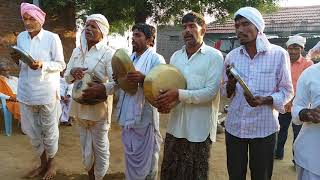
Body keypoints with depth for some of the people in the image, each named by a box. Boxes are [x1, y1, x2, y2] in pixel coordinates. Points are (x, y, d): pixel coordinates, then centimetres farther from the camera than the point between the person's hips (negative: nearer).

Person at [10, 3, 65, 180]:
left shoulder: (52, 38, -9)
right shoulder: (21, 37, 7)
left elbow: (61, 65, -7)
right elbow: (22, 65, 15)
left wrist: (43, 64, -23)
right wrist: (17, 61, -7)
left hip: (47, 92, -5)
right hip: (26, 91, 5)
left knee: (49, 129, 9)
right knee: (31, 130, 15)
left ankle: (51, 162, 33)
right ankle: (43, 162, 36)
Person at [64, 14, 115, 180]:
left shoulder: (108, 53, -12)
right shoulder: (77, 51, 7)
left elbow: (117, 82, -18)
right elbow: (67, 78, 11)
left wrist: (102, 89, -35)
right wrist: (72, 72, -11)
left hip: (99, 108, -5)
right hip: (80, 106, 6)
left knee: (100, 146, 9)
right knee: (85, 145, 19)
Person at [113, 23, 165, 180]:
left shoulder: (156, 59, -8)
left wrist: (143, 79, -31)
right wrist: (118, 79, -1)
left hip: (145, 119, -7)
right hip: (128, 118, 7)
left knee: (146, 160, 6)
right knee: (130, 158, 19)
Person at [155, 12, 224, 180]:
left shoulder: (214, 56, -7)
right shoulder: (176, 56, 11)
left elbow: (211, 92, -16)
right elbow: (168, 85, 11)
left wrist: (179, 94, -24)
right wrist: (163, 101, -10)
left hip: (199, 130, -5)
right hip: (175, 126, 5)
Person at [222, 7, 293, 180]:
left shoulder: (279, 54, -7)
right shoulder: (231, 56, 3)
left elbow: (287, 91, -4)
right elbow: (226, 93, 8)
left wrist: (265, 100, -22)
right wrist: (230, 83, -15)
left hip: (264, 128, -2)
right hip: (234, 126, 3)